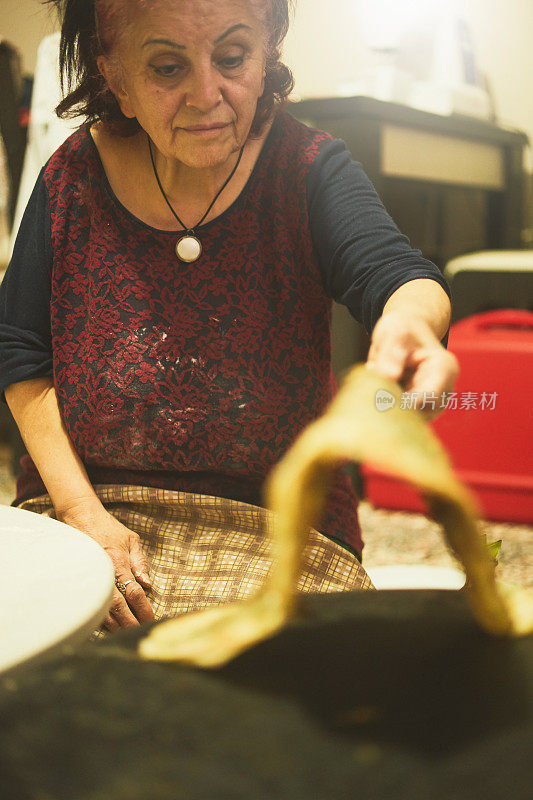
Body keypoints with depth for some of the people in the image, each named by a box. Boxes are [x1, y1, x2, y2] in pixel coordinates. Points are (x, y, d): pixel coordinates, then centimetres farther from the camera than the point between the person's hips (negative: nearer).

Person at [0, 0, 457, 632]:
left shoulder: (308, 167, -7)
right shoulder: (76, 176, -3)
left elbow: (390, 271, -25)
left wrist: (410, 319, -52)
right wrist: (82, 512, -9)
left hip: (278, 525, -1)